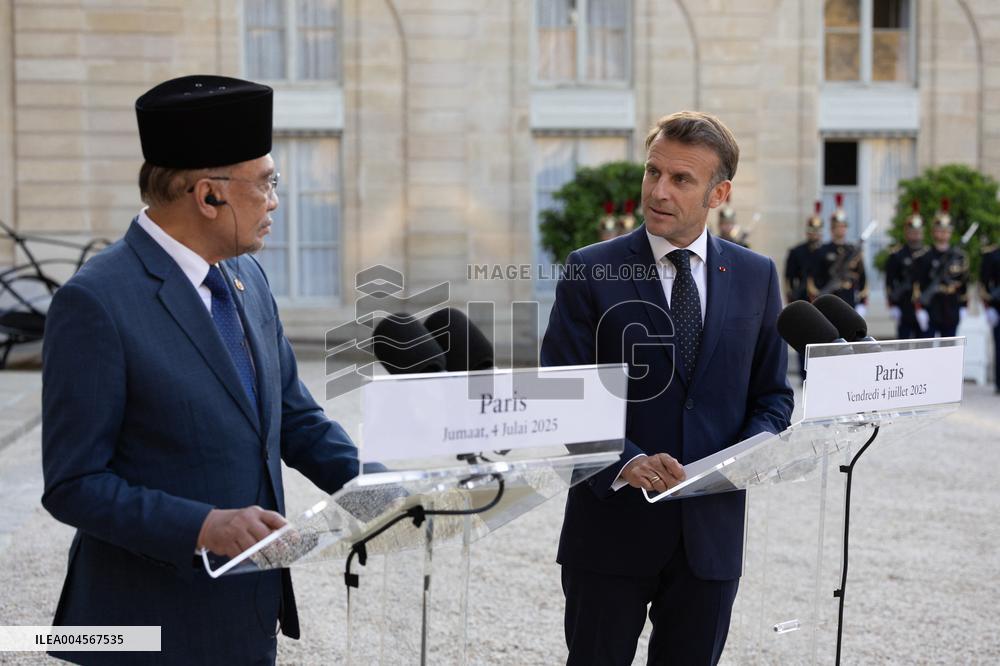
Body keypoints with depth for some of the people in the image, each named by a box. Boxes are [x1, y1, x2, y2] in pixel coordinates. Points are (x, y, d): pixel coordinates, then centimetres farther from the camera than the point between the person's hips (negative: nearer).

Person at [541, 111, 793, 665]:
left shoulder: (756, 276, 6)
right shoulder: (591, 271, -3)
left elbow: (773, 394, 12)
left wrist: (749, 452, -9)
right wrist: (623, 463, -22)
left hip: (711, 531, 3)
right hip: (612, 525, -2)